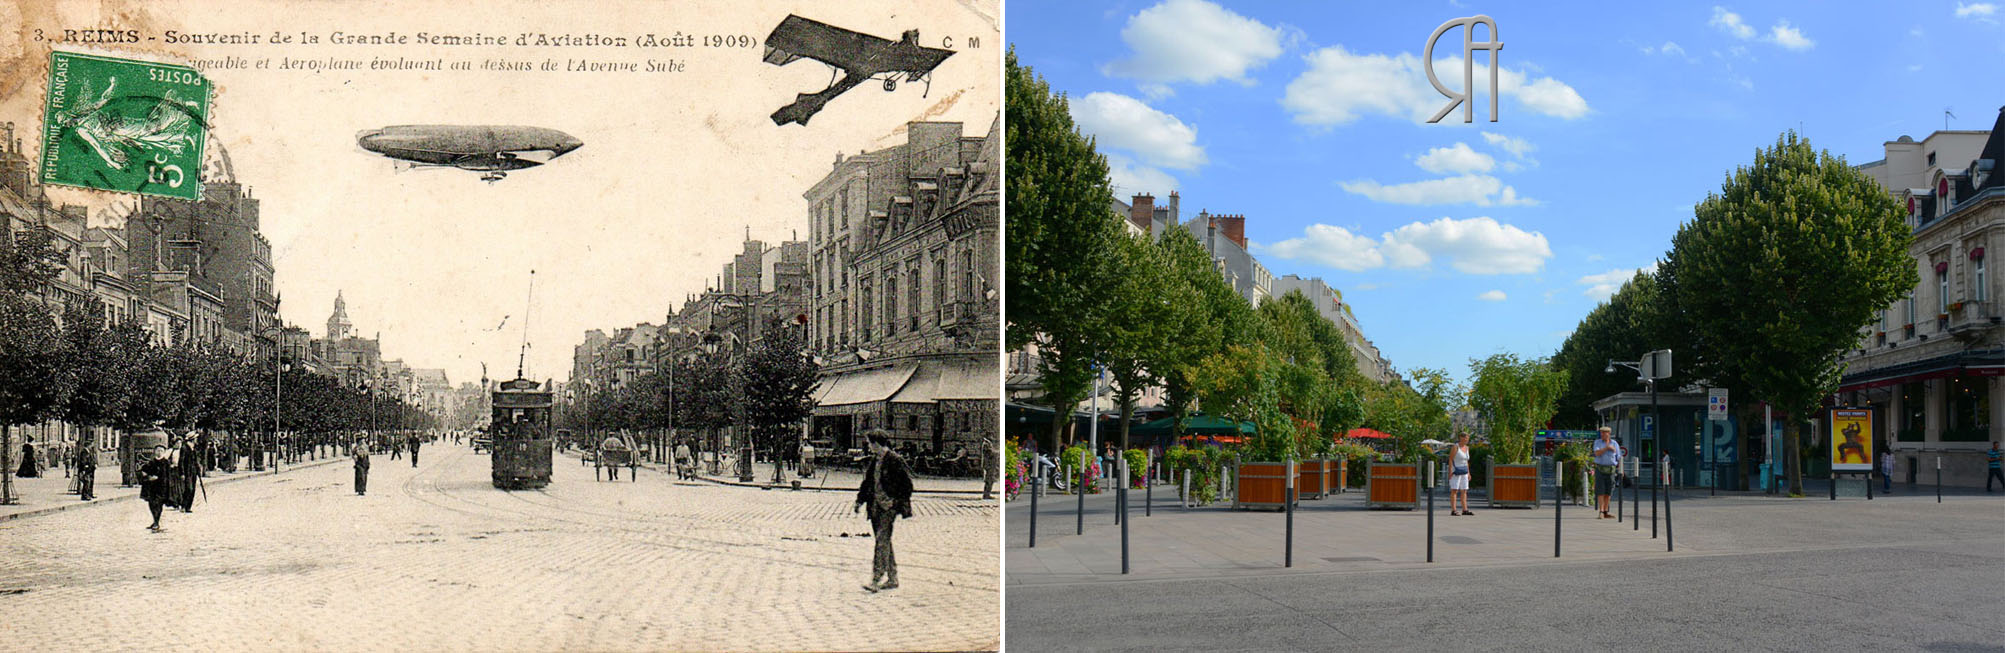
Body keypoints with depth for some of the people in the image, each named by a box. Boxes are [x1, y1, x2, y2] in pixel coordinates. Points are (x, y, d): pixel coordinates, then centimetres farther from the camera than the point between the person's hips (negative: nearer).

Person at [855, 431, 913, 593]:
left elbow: (907, 484, -9)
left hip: (888, 507, -8)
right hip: (875, 506, 8)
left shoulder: (895, 460, -11)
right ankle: (892, 579, 19)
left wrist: (897, 502, -13)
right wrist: (859, 501, 14)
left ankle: (875, 580, -19)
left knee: (882, 541, -14)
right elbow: (867, 482, 21)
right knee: (883, 541, 11)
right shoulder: (874, 460, 13)